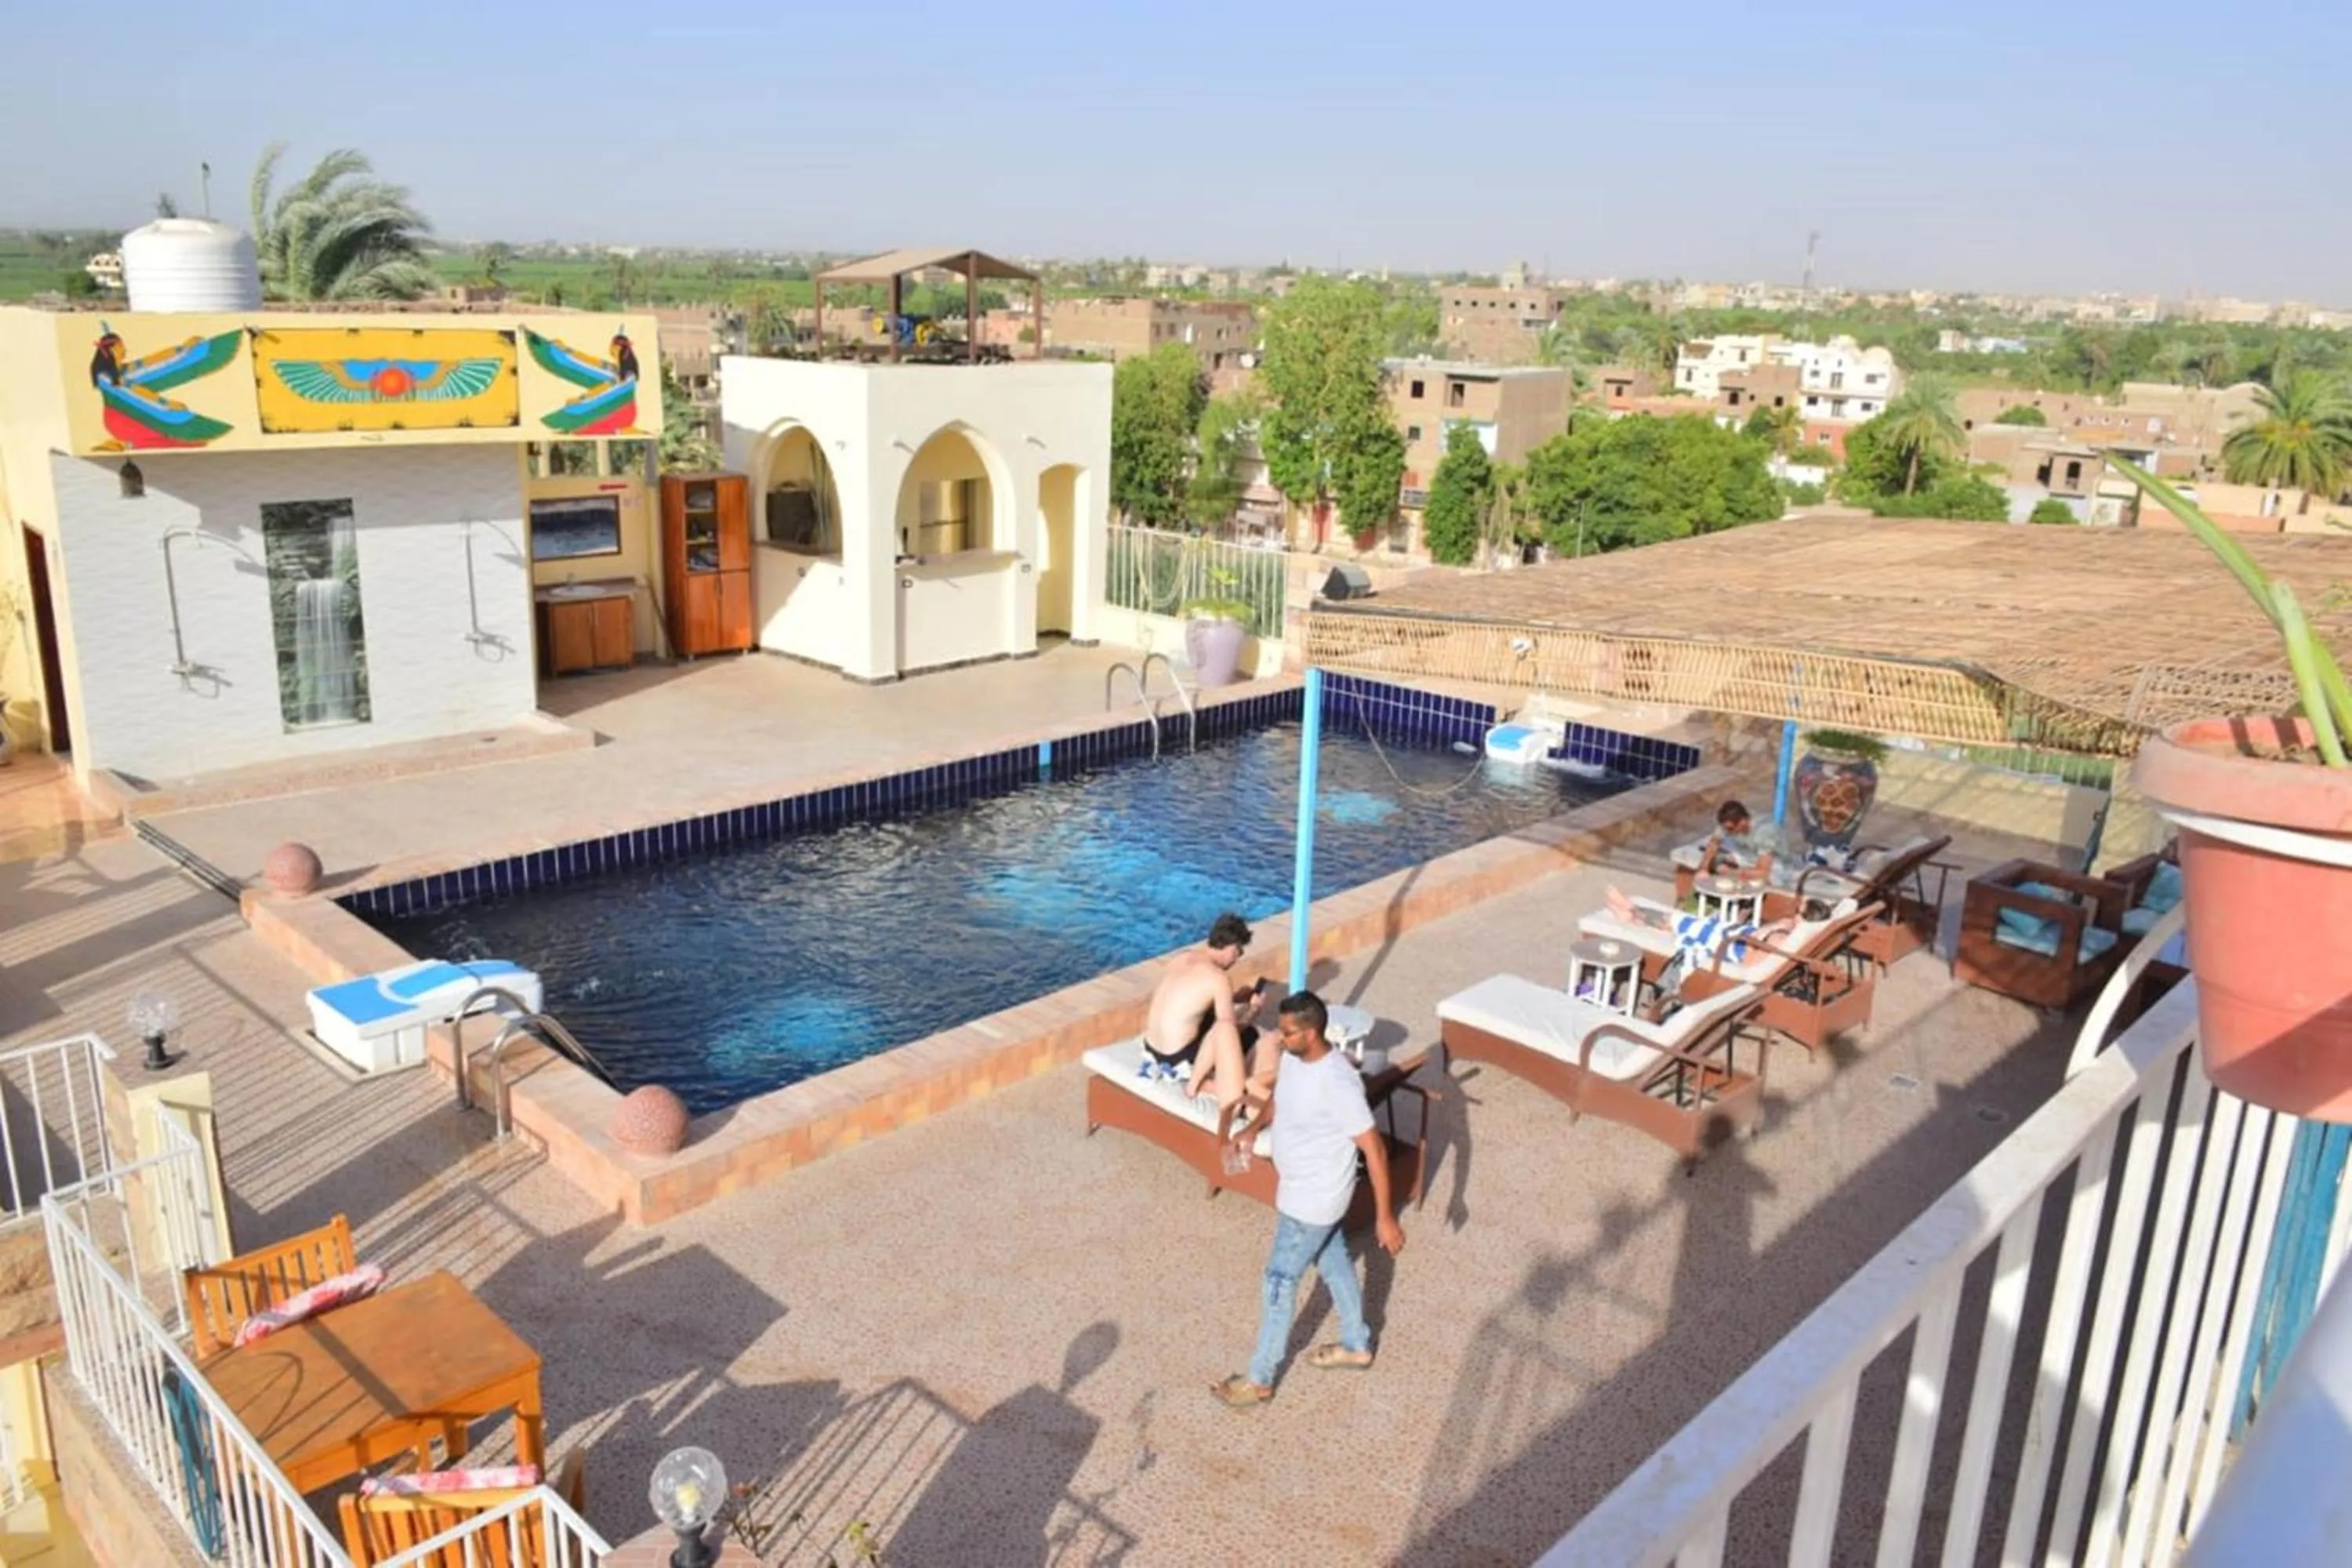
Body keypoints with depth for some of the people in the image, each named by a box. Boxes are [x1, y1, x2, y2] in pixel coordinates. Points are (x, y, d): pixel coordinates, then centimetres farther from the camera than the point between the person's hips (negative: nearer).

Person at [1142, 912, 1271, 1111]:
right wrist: (1253, 1009, 9)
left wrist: (1236, 998, 22)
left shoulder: (1183, 958, 5)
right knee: (1249, 1034, 9)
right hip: (1176, 1062, -8)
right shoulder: (1218, 978, -17)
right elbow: (1231, 1028, -9)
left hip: (1151, 1051, 8)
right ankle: (1197, 1084, 2)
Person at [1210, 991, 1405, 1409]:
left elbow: (1373, 1148, -27)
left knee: (1279, 1281, 4)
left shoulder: (1338, 1083, -33)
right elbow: (1282, 1098, 15)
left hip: (1314, 1199, -8)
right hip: (1300, 1188, 9)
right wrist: (1253, 1129, -3)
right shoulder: (1292, 1057, -7)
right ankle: (1356, 1347, 46)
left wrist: (1385, 1215, -23)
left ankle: (1259, 1380, 21)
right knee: (1334, 1265, 25)